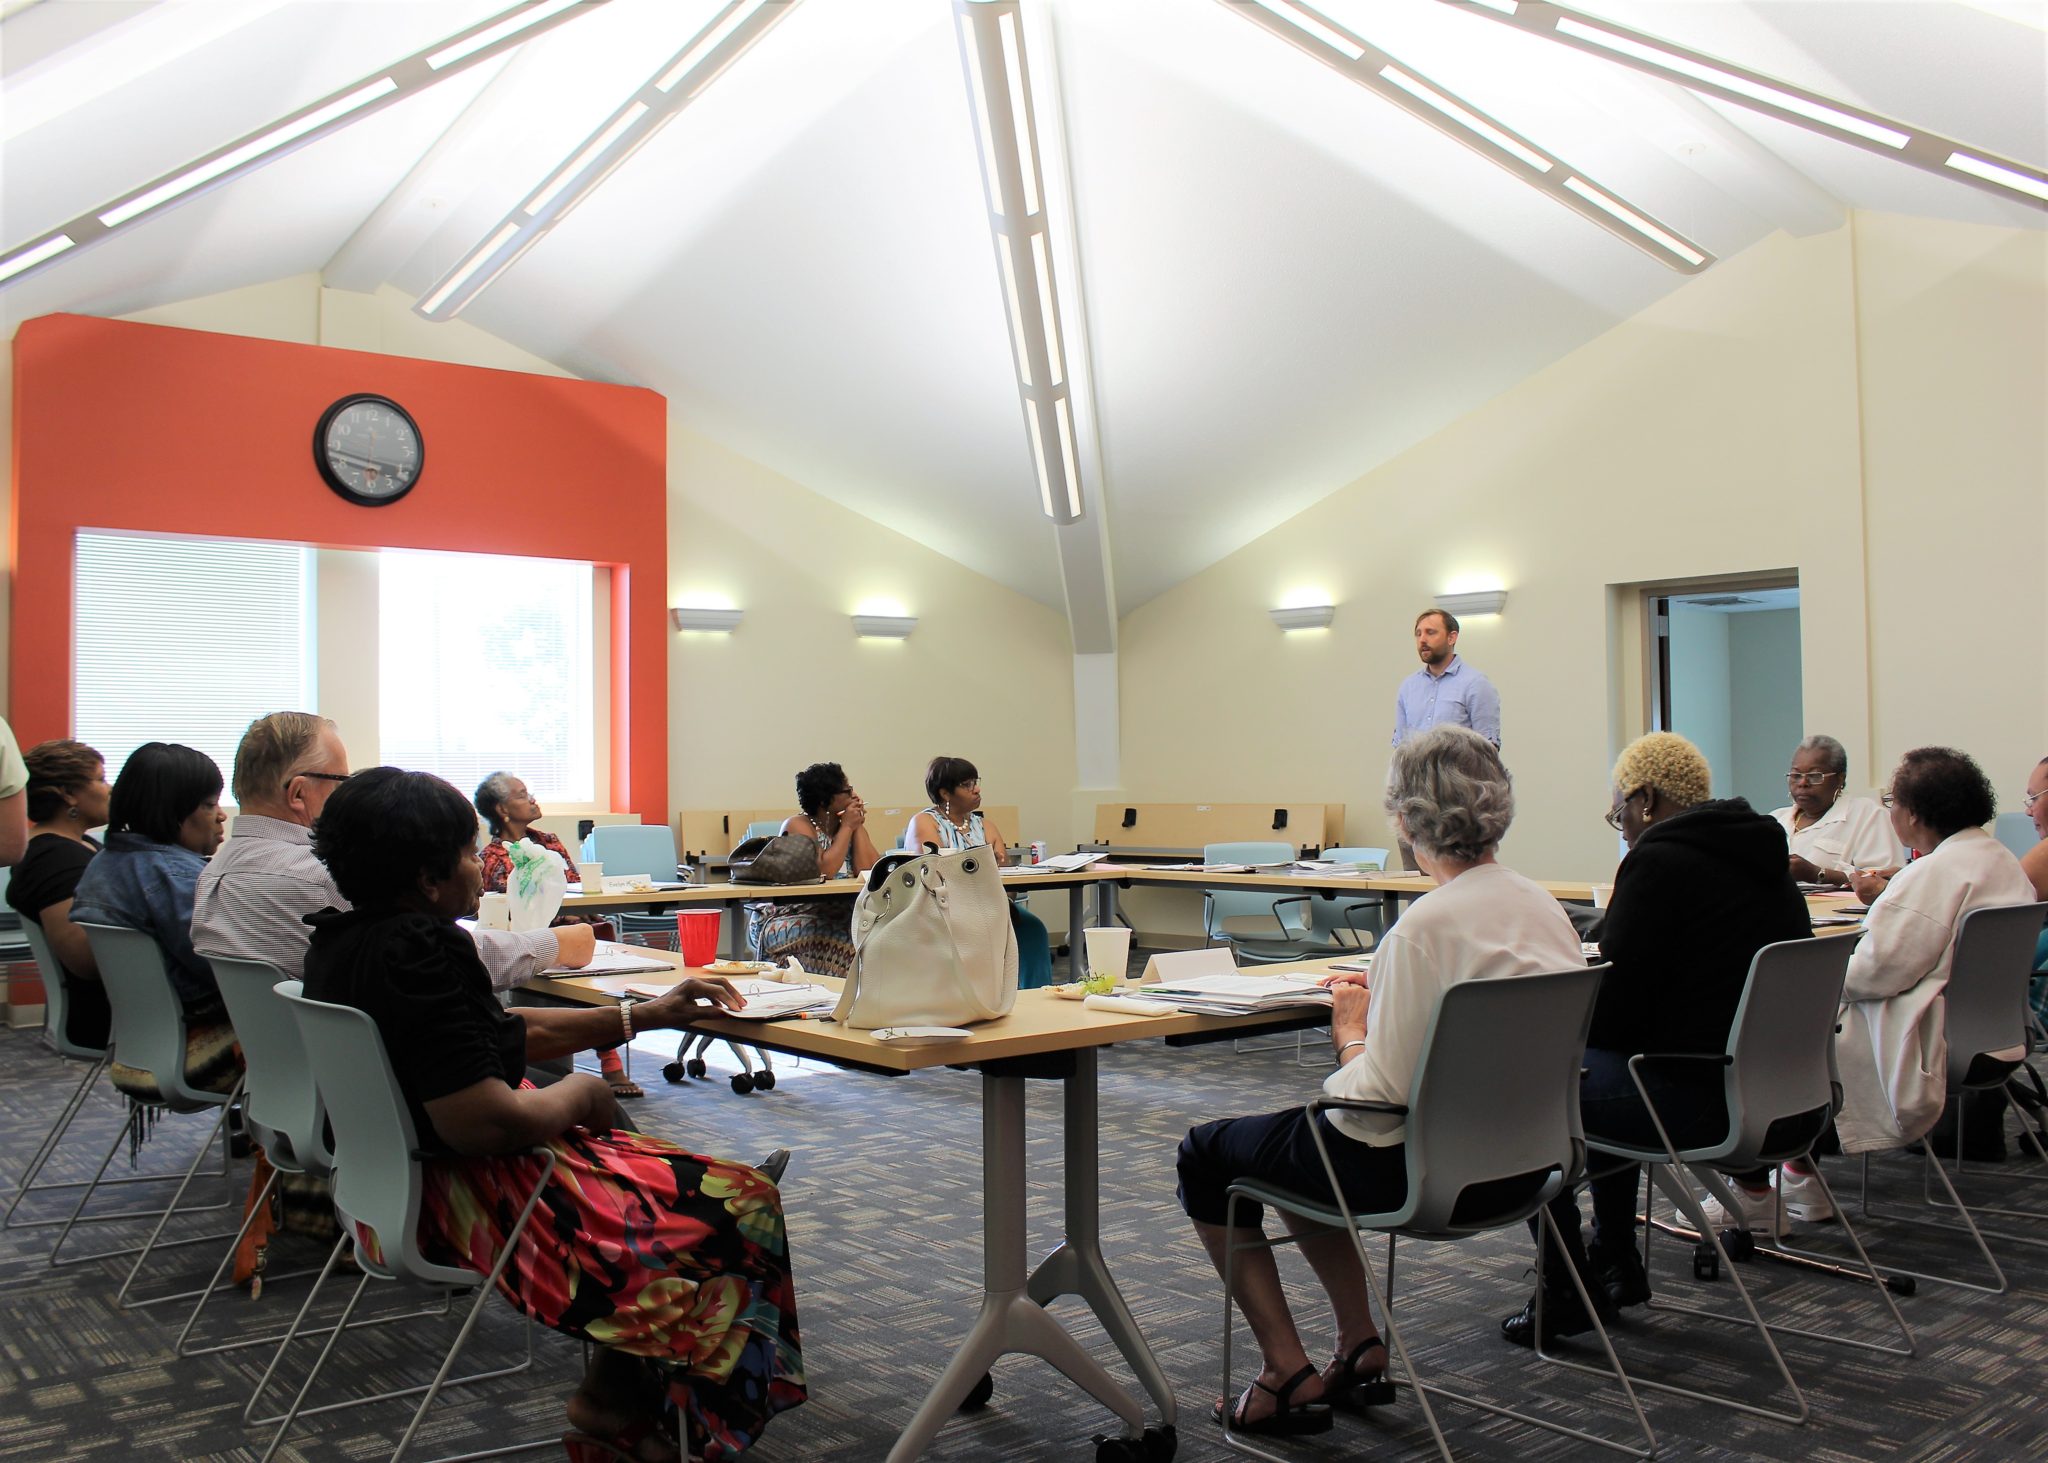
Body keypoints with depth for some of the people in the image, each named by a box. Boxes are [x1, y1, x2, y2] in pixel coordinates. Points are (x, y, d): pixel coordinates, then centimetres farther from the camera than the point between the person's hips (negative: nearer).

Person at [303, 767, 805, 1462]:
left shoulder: (344, 936, 6)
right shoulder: (415, 952, -27)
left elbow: (504, 1032, 14)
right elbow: (485, 1123, -33)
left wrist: (644, 1015, 14)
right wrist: (581, 1093, -12)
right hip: (460, 1201, -11)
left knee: (666, 1177, 21)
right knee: (736, 1204, -3)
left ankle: (616, 1392, 21)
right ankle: (619, 1402, 14)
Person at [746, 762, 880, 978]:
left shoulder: (850, 827, 10)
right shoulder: (798, 826, -6)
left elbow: (868, 871, -5)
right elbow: (823, 871, -23)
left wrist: (858, 826, -3)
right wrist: (847, 827, -13)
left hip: (835, 918, 6)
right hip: (787, 918, -6)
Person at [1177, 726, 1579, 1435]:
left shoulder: (1425, 927, -27)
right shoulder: (1547, 909, -1)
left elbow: (1383, 1096, -27)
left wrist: (1351, 1034, -7)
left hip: (1413, 1166, -9)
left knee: (1204, 1154, 13)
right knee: (1299, 1132, 32)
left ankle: (1289, 1375, 14)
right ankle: (1361, 1350, 30)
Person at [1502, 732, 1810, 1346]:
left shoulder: (1659, 860, -16)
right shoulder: (1764, 857, 12)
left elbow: (1616, 1008, -17)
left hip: (1700, 1098, -10)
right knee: (1599, 1068, 30)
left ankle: (1566, 1294, 10)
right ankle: (1614, 1267, 35)